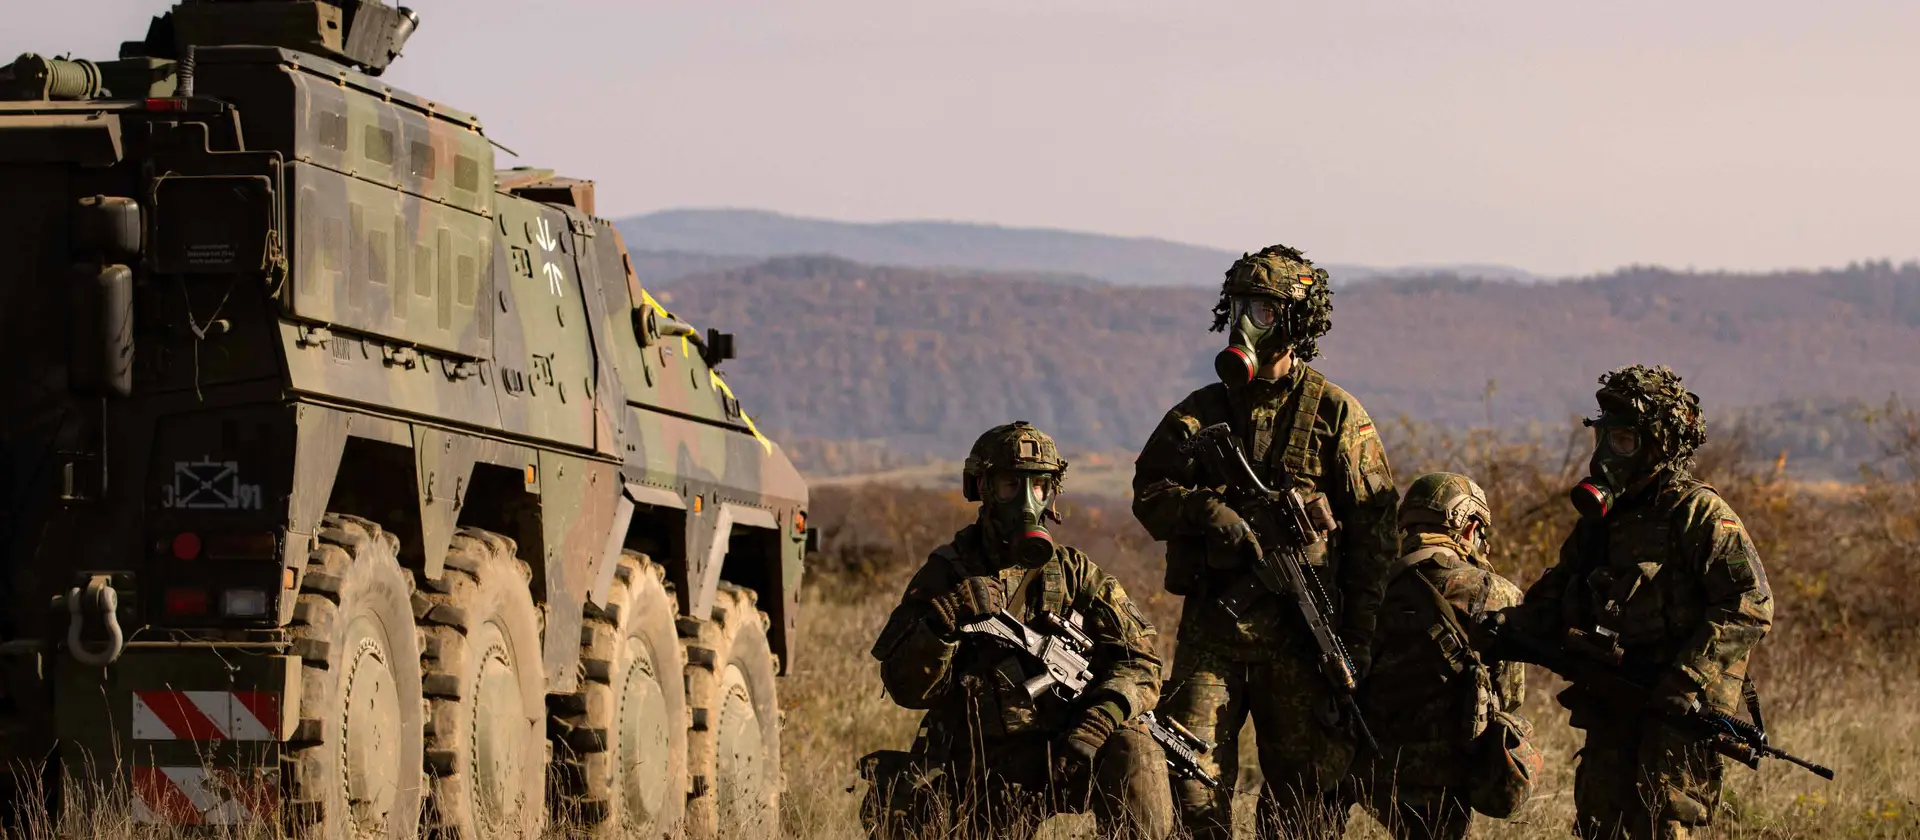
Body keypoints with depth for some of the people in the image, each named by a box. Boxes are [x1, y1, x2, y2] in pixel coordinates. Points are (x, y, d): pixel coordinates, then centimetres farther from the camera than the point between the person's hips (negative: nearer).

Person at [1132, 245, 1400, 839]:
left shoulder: (1335, 414, 2)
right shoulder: (1201, 411, 12)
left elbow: (1374, 533, 0)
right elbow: (1150, 494, 5)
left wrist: (1358, 635, -6)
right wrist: (1204, 509, -17)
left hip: (1298, 629, -2)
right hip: (1212, 620, 2)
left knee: (1305, 789, 1)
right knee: (1192, 774, -5)